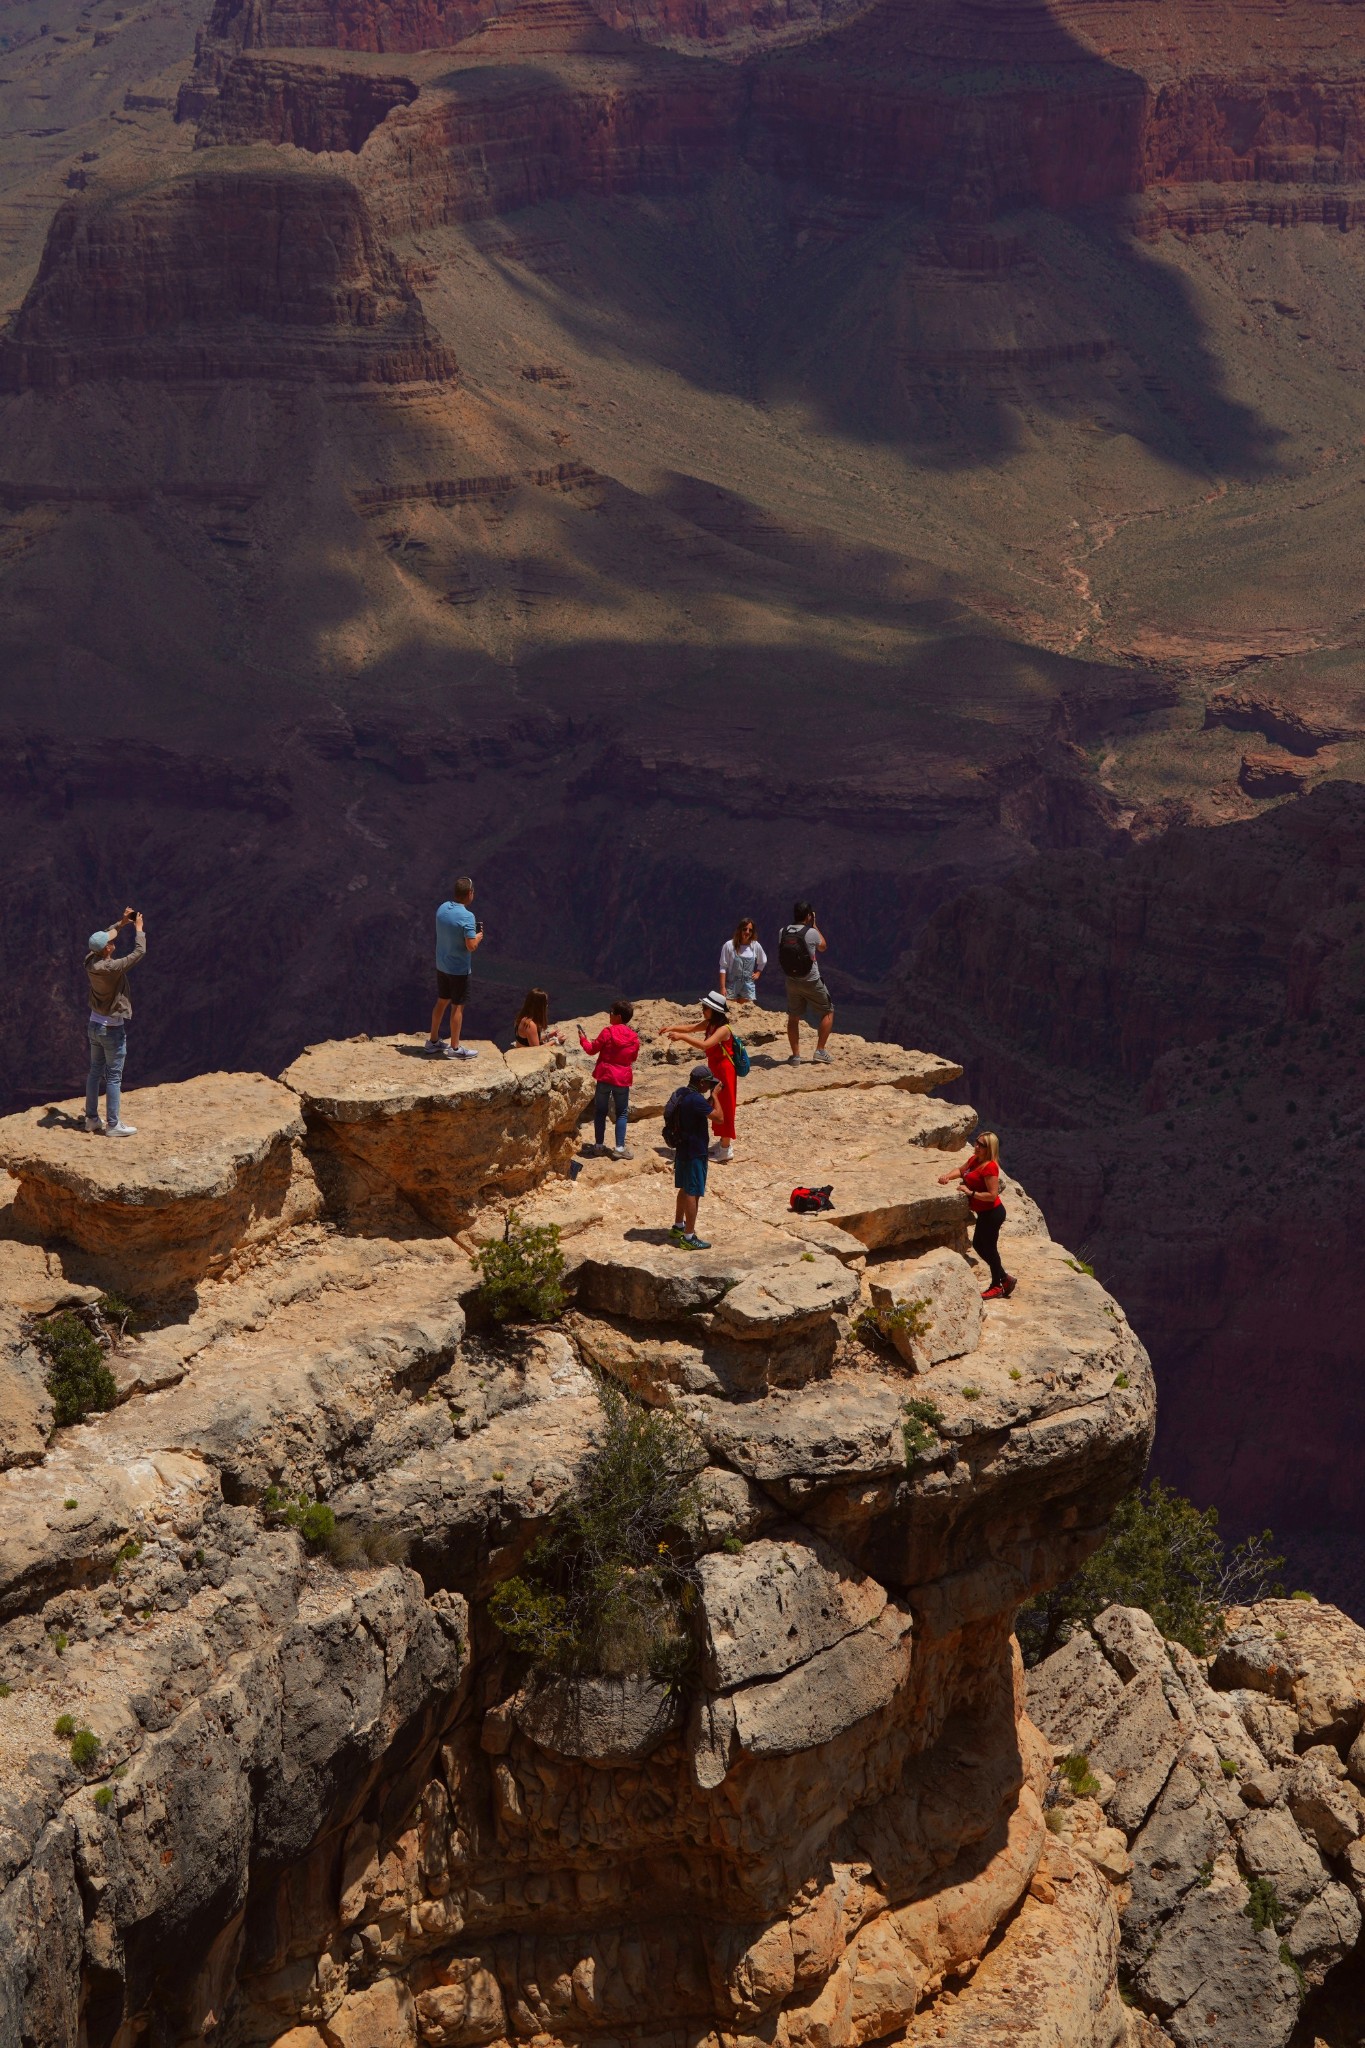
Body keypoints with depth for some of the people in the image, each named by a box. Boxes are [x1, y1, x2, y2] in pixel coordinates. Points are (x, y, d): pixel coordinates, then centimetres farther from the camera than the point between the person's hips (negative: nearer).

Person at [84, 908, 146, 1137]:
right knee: (114, 1077, 0)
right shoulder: (112, 968, -27)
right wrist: (138, 929, -6)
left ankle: (92, 1118, 24)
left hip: (94, 1025, 8)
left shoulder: (90, 961, -6)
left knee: (95, 1072, 17)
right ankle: (113, 1125, 3)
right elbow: (139, 952, -19)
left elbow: (103, 938, 14)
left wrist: (121, 923, 9)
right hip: (112, 1029, -8)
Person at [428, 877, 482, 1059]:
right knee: (457, 1007, 4)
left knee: (441, 1002, 19)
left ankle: (433, 1041, 28)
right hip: (459, 969, -7)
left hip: (441, 965, 7)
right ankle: (455, 1048, 12)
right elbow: (471, 946, -25)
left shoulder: (442, 909, -1)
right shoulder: (467, 916, -24)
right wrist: (479, 936, -4)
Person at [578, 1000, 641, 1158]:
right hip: (623, 1078, 2)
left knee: (600, 1111, 12)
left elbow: (592, 1049, -4)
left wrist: (583, 1040, 14)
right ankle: (620, 1148, -1)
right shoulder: (633, 1038, 0)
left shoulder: (608, 1032, -11)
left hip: (605, 1076, -2)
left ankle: (599, 1144, 16)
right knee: (622, 1113, 8)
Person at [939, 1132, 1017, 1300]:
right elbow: (961, 1170, 23)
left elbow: (992, 1195, -28)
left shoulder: (989, 1167, -25)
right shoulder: (975, 1160, 5)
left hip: (992, 1213, -10)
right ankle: (1005, 1278, 29)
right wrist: (948, 1176, 4)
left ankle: (997, 1287, 20)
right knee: (978, 1245, 20)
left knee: (989, 1248, 3)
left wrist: (971, 1192, -22)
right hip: (985, 1213, 10)